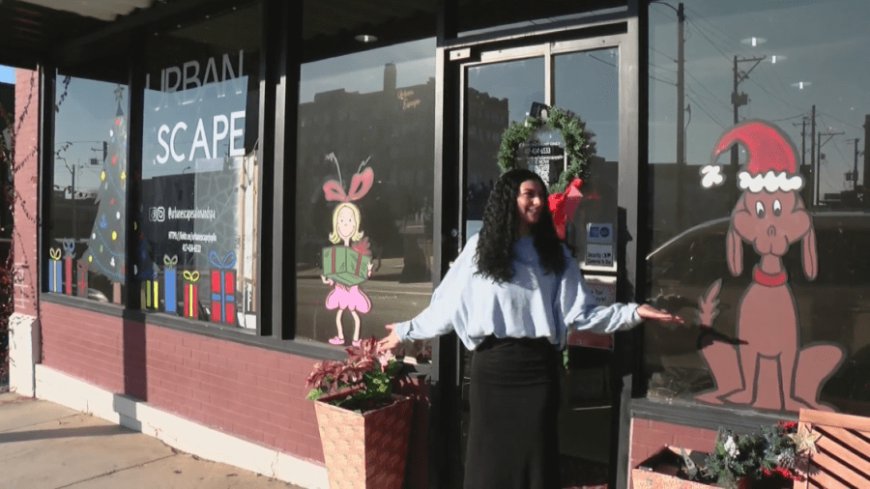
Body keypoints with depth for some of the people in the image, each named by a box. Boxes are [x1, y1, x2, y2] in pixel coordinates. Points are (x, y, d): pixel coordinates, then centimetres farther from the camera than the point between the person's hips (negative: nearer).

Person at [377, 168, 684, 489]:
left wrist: (634, 313, -7)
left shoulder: (555, 253, 8)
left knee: (536, 455, 7)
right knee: (490, 456, 6)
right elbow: (447, 305, 7)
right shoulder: (480, 248, 3)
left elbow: (580, 313, 2)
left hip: (538, 365, 1)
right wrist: (406, 331, 8)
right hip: (493, 364, -1)